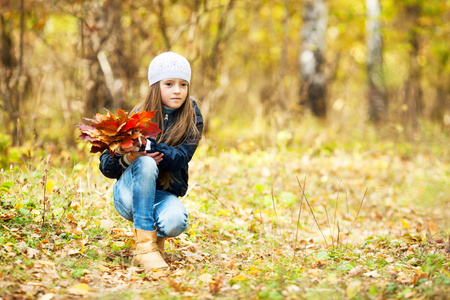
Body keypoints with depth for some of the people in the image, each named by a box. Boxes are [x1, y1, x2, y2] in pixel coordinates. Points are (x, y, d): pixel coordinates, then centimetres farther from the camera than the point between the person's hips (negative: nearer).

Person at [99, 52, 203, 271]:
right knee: (145, 163, -33)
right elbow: (105, 165, -4)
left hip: (165, 195, 1)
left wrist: (146, 146, -35)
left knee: (174, 222, -35)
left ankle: (156, 235, 5)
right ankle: (145, 244, -32)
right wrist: (125, 160, -27)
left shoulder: (192, 119, -2)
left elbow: (179, 158, -19)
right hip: (131, 193, 0)